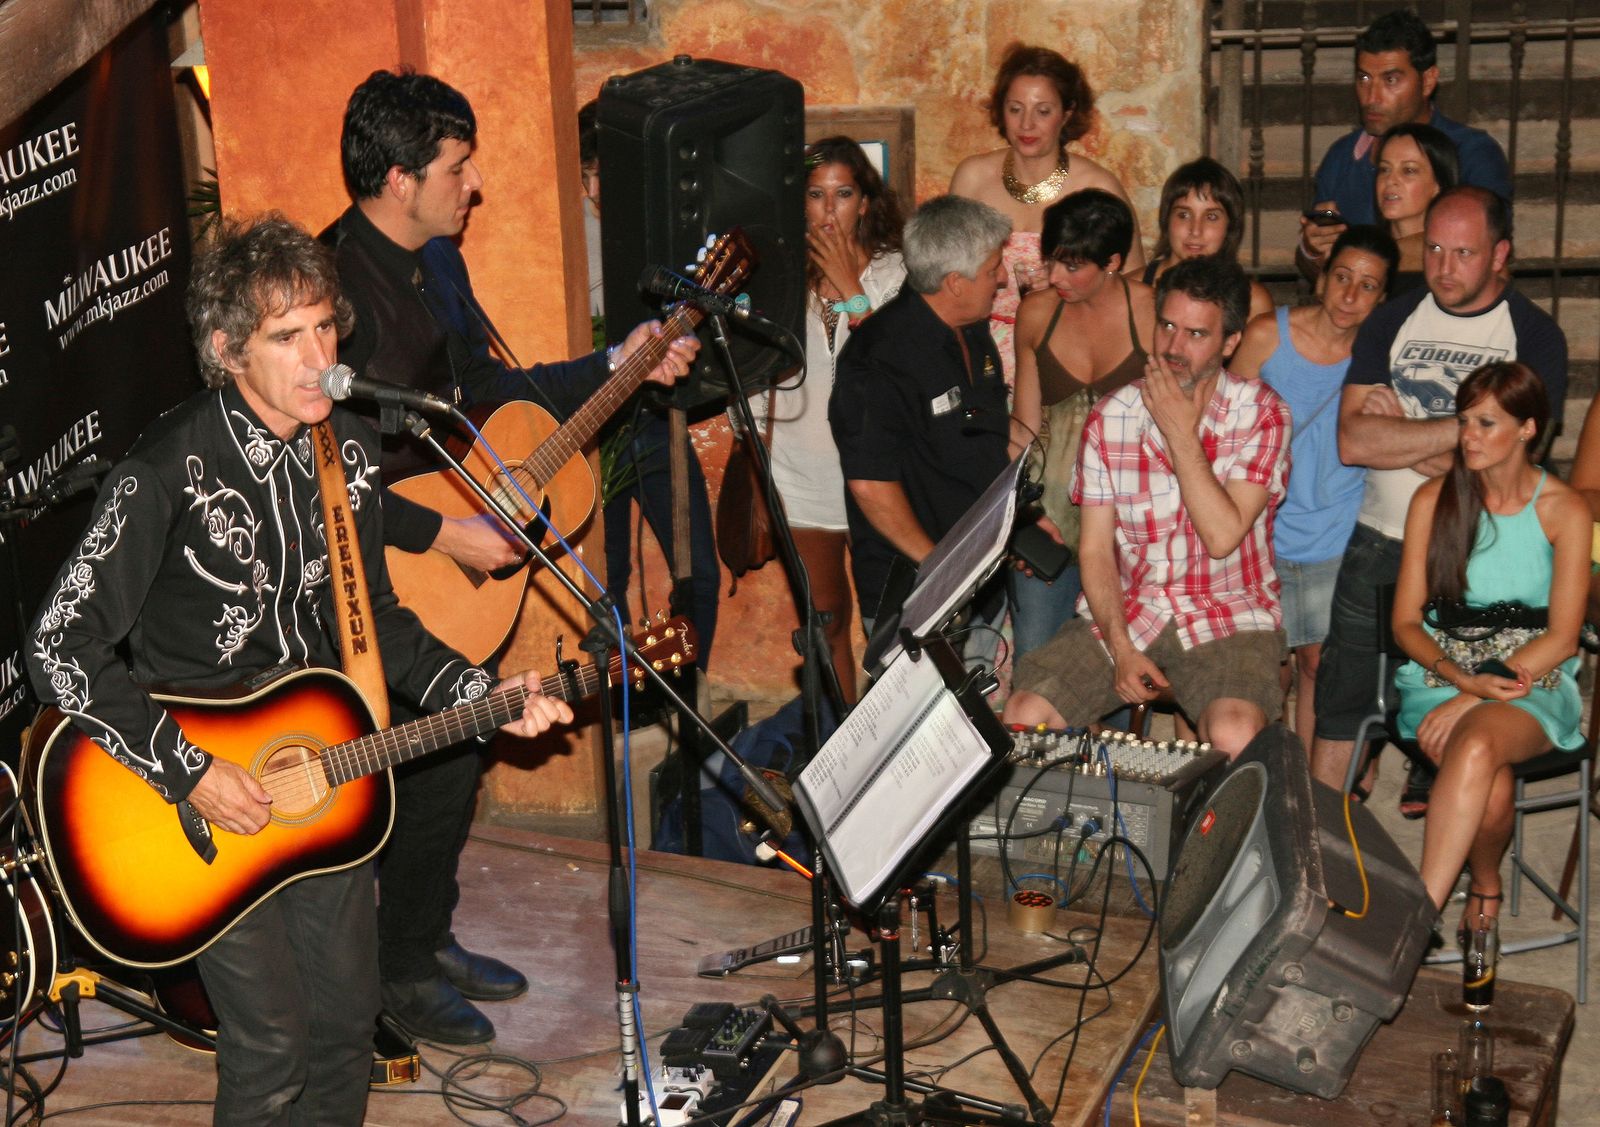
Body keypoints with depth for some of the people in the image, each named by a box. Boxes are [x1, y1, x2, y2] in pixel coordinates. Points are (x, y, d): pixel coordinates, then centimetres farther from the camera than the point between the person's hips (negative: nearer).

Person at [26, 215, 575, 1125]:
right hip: (215, 792, -6)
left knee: (349, 1015, 14)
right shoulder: (171, 471, -22)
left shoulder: (350, 449, -2)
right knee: (272, 1044, -1)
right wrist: (191, 774, -23)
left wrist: (484, 694, -1)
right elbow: (63, 650, -21)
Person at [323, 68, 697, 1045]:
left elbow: (486, 389, 16)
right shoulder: (335, 286, -25)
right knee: (433, 768, 0)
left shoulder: (436, 263, 5)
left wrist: (617, 367, 10)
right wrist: (444, 534, -26)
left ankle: (429, 938, 36)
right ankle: (401, 972, 20)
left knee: (458, 750, 18)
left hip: (455, 561, 9)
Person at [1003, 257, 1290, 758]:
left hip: (1228, 617, -3)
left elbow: (1221, 536, -17)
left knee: (1235, 738, -33)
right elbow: (1094, 548, 0)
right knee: (1025, 715, -18)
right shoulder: (1110, 418, 1)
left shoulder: (1261, 413, -5)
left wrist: (1181, 432, -15)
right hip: (1126, 611, 3)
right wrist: (1120, 647, -13)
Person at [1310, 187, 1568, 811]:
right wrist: (1463, 427, -13)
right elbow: (1352, 440, -7)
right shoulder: (1391, 320, 7)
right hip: (1379, 547, 3)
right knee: (1341, 699, 5)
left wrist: (1397, 434, -9)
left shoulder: (1536, 337, -2)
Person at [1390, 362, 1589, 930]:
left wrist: (1475, 700, -17)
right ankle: (1485, 889, -3)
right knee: (1491, 789, -32)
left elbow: (1561, 638, -5)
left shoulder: (1565, 511, -1)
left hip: (1531, 677, -2)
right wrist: (1462, 678, -15)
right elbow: (1406, 621, 5)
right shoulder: (1435, 499, 4)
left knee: (1478, 746, -38)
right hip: (1441, 671, 2)